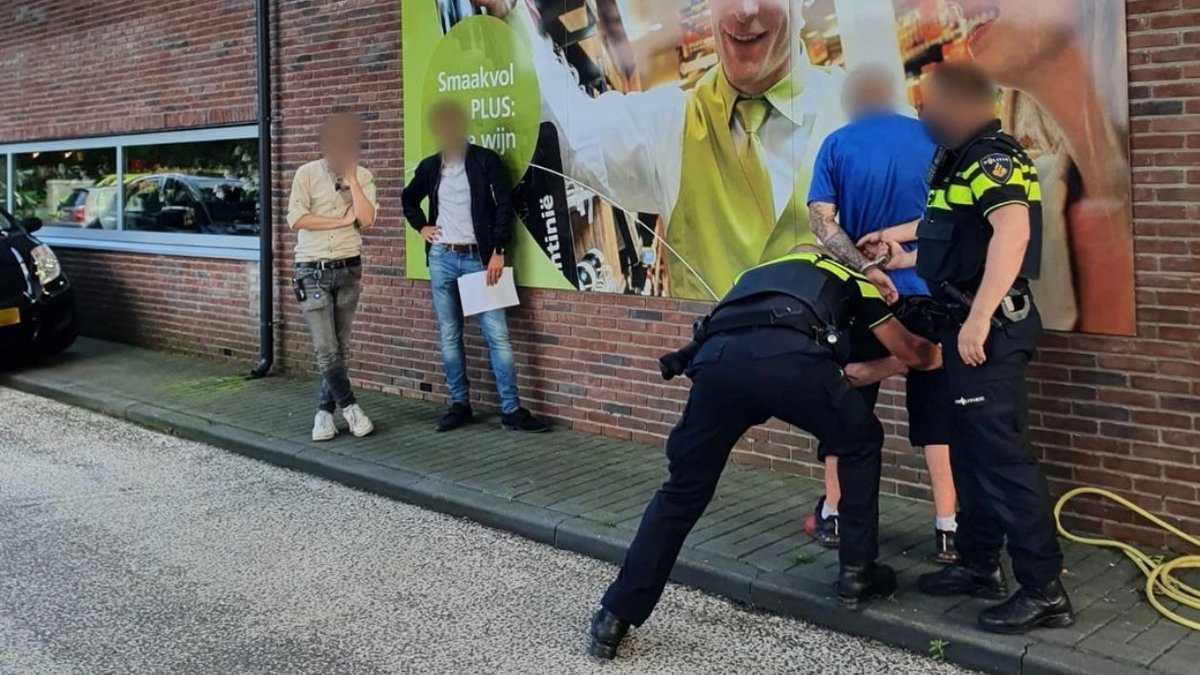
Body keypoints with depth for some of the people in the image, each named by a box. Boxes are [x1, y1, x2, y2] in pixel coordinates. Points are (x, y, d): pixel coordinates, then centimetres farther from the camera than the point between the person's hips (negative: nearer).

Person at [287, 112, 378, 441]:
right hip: (312, 271, -3)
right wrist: (342, 220, -10)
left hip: (348, 270, 3)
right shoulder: (307, 173, -3)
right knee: (326, 349, -8)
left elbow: (366, 219, -10)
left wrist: (351, 177, -10)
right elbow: (296, 219, -11)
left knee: (340, 348, 7)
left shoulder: (363, 177, 3)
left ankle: (324, 411, 17)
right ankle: (349, 407, 6)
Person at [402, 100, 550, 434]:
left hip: (479, 258, -4)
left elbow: (504, 205, -7)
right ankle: (459, 404, 16)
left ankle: (512, 409, -3)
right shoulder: (430, 166, 10)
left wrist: (498, 252, -12)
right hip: (442, 259, 4)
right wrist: (421, 226, 12)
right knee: (449, 337, 7)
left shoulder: (485, 160, -3)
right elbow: (408, 199, 28)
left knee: (498, 334, -6)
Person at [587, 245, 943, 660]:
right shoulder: (847, 276, 37)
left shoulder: (758, 275, 45)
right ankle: (857, 574, 29)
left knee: (683, 491, 18)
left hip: (716, 356, 3)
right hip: (787, 356, -3)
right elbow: (911, 353, 42)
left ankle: (616, 617, 19)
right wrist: (940, 354, 65)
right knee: (860, 444, 27)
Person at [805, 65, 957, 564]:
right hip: (928, 292, 0)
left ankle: (833, 516, 21)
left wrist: (865, 267, -18)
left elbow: (820, 220, -11)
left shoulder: (837, 145, 1)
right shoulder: (931, 138, 2)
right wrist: (894, 234, -6)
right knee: (936, 411, 5)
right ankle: (947, 530, 3)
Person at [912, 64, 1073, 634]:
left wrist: (979, 318, -35)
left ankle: (1044, 590, -2)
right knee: (970, 451, 16)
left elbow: (1013, 231, -31)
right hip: (967, 326, 11)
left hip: (987, 330, -11)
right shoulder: (963, 161, 17)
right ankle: (979, 565, 27)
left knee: (1002, 456, -9)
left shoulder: (991, 158, -14)